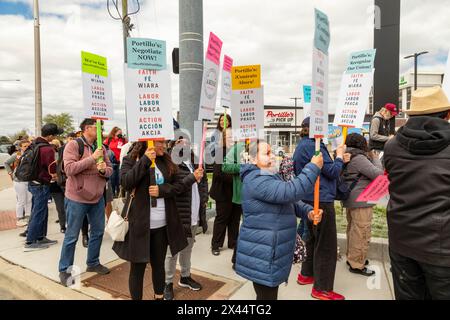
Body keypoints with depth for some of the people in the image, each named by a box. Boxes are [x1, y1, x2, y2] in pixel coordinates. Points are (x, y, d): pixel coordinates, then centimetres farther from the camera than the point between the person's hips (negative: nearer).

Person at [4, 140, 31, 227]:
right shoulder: (16, 155, -6)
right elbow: (6, 163, 5)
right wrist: (11, 173, 0)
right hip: (19, 181, -3)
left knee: (30, 200, 10)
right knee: (21, 201, 3)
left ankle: (28, 217, 24)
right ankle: (19, 219, 16)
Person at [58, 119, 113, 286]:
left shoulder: (101, 147, 6)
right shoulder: (73, 145, -12)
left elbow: (110, 169, 6)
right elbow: (69, 169, -23)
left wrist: (104, 170, -17)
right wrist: (92, 158, -25)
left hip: (98, 197, 6)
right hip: (77, 198, -6)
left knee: (98, 232, 15)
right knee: (72, 236, 5)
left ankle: (93, 263, 34)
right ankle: (64, 270, 22)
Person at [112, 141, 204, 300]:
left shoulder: (165, 161, 7)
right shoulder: (131, 160, -3)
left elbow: (176, 186, 2)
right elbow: (125, 183, -19)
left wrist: (161, 190, -16)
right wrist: (144, 161, -21)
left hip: (162, 225, 4)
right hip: (139, 224, -3)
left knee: (159, 265, 16)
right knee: (138, 267, 9)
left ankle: (160, 296, 35)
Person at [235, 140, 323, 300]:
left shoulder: (270, 176, 13)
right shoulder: (256, 180, -23)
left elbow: (288, 201, 17)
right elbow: (290, 192, -32)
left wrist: (307, 211, -2)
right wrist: (314, 167, -23)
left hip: (269, 251, 10)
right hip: (262, 254, -10)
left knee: (270, 293, 25)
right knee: (266, 295, 4)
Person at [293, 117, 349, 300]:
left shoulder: (302, 146, 13)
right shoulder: (312, 146, -18)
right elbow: (332, 172, -16)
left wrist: (338, 160, 8)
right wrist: (339, 155, 0)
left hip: (309, 199, 10)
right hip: (321, 200, -10)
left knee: (313, 239, 21)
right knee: (327, 244, 0)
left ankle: (306, 274, 33)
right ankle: (322, 289, 10)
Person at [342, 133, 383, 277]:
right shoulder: (359, 158, -18)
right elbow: (378, 174, -18)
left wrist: (369, 158, 10)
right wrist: (375, 159, -3)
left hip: (349, 200, 10)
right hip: (361, 201, -10)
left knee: (352, 230, 20)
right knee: (362, 233, -2)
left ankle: (352, 257, 33)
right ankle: (357, 265, 6)